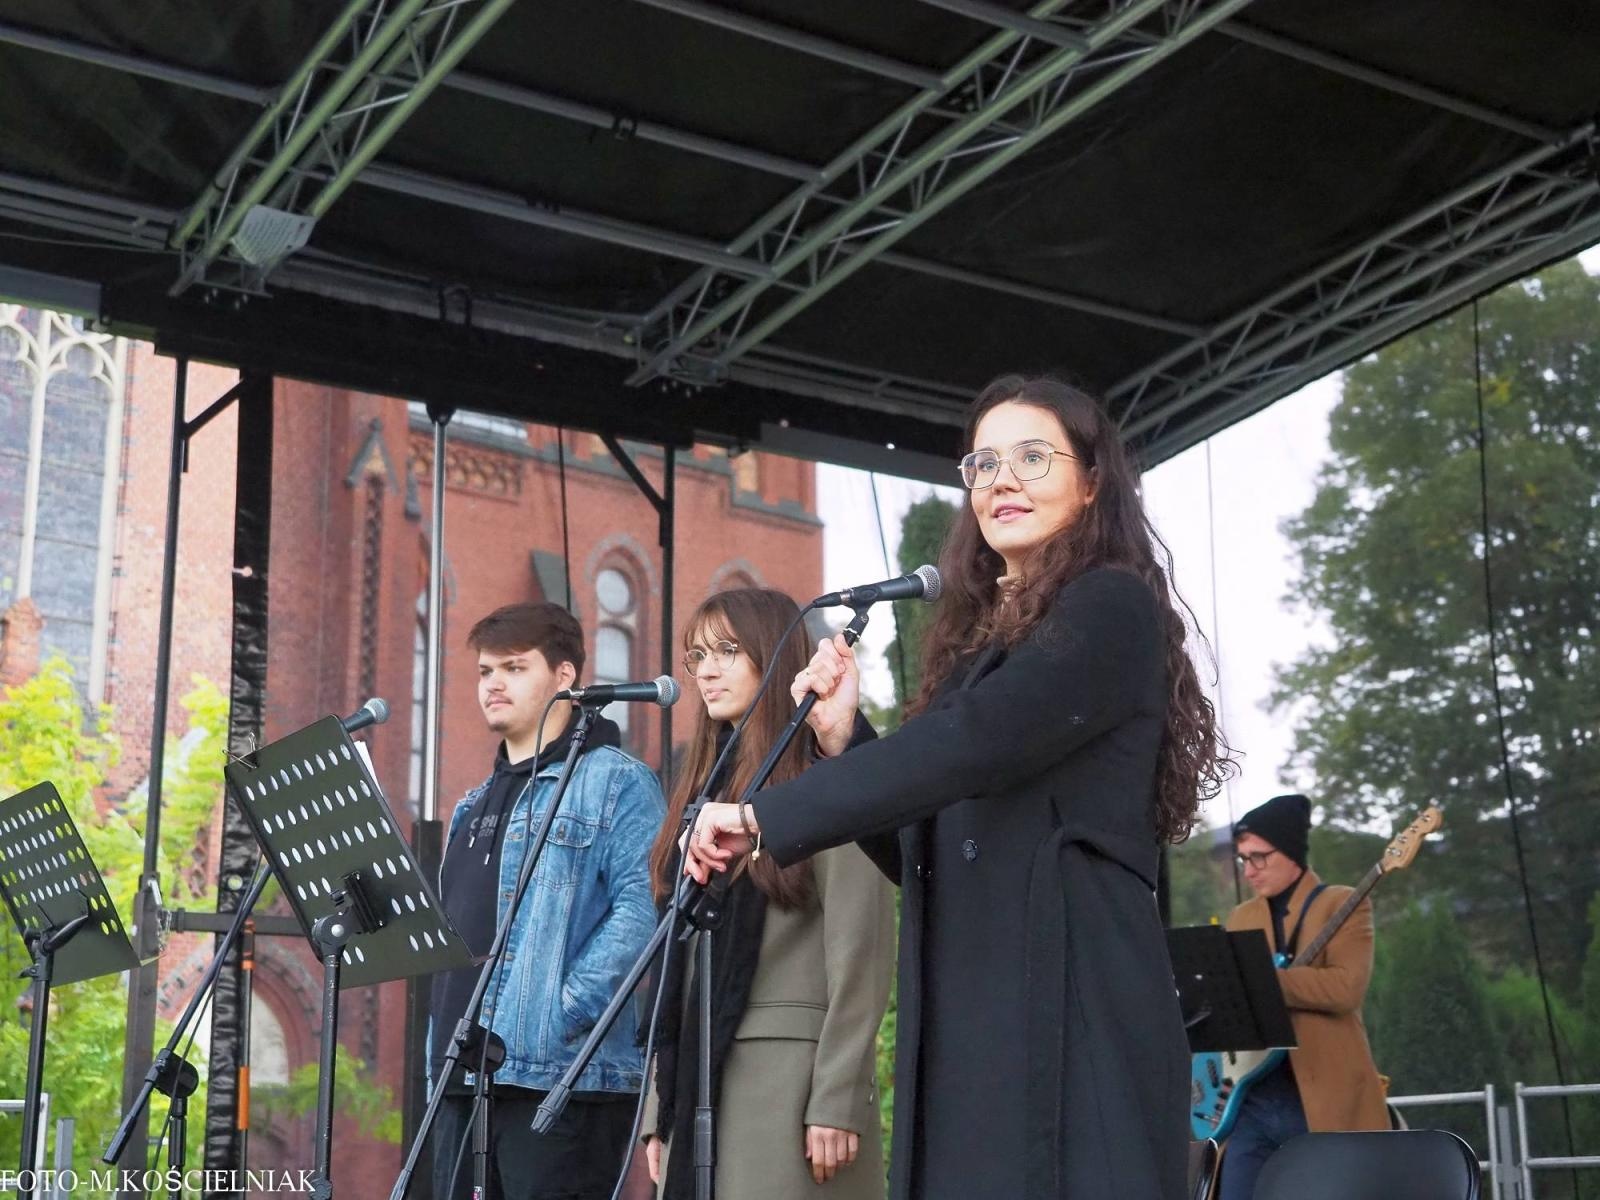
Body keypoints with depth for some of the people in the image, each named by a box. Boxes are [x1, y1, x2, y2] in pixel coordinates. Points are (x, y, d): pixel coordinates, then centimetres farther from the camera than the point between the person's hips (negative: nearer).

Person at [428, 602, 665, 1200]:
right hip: (464, 1077, 8)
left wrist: (566, 1010, -22)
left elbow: (642, 906, -14)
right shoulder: (475, 805, 24)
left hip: (562, 1077, -8)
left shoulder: (613, 781, -2)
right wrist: (440, 1050, 14)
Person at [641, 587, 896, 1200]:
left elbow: (861, 952, -10)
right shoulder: (708, 786, 18)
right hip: (699, 1077, 7)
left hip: (790, 1074, -7)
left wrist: (837, 1100, -16)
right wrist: (662, 1108, 14)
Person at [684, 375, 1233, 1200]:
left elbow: (972, 744, -19)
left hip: (1071, 1015, -7)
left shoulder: (1112, 609, -3)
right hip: (966, 1022, 7)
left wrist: (766, 818, -17)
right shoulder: (979, 640, 20)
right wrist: (840, 738, 7)